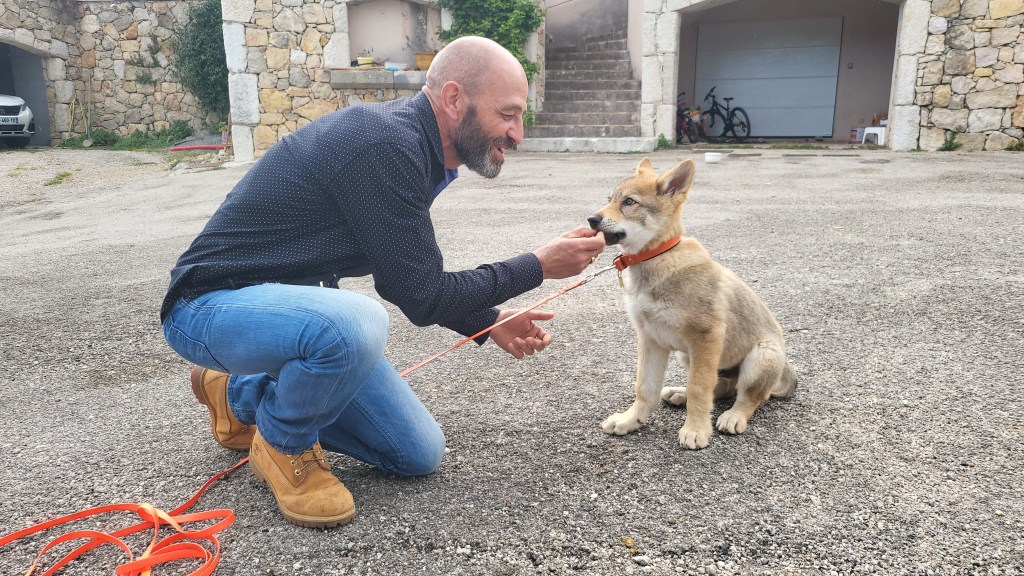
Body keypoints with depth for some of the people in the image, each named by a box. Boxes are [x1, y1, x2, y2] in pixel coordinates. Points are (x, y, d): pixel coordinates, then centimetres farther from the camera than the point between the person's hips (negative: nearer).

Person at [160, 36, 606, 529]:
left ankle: (242, 395, 22)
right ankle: (283, 445, -7)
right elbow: (423, 299, -23)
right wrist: (538, 267, -15)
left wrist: (488, 322, 4)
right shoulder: (385, 146, -27)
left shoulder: (408, 143, 3)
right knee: (354, 323, -41)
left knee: (419, 453, 6)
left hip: (288, 301, 9)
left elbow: (410, 280, 14)